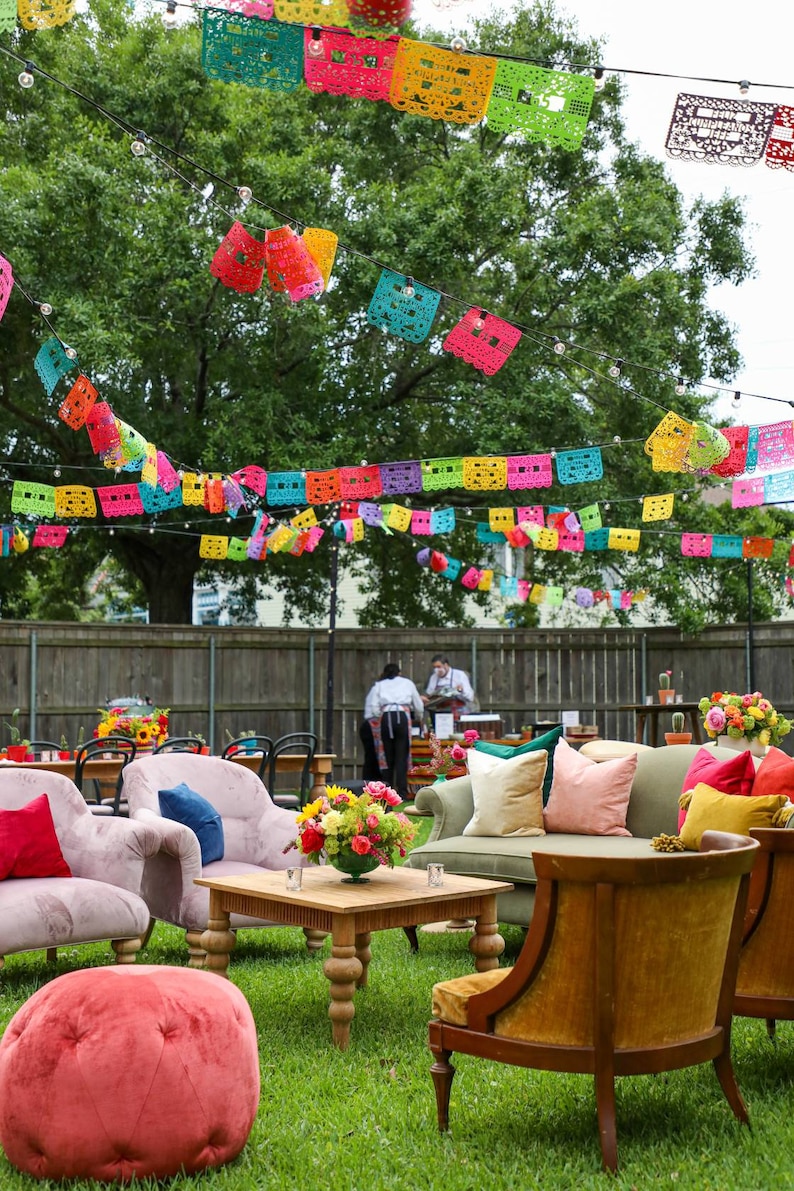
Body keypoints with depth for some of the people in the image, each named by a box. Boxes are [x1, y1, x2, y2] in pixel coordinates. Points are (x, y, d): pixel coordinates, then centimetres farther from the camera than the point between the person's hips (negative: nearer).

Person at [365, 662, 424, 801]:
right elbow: (419, 707, 25)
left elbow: (373, 708, 6)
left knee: (388, 757, 8)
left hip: (386, 718, 1)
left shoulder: (379, 685, 20)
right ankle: (402, 793, -6)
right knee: (402, 757, -1)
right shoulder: (407, 683, 21)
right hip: (403, 717, -1)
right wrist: (419, 719, 44)